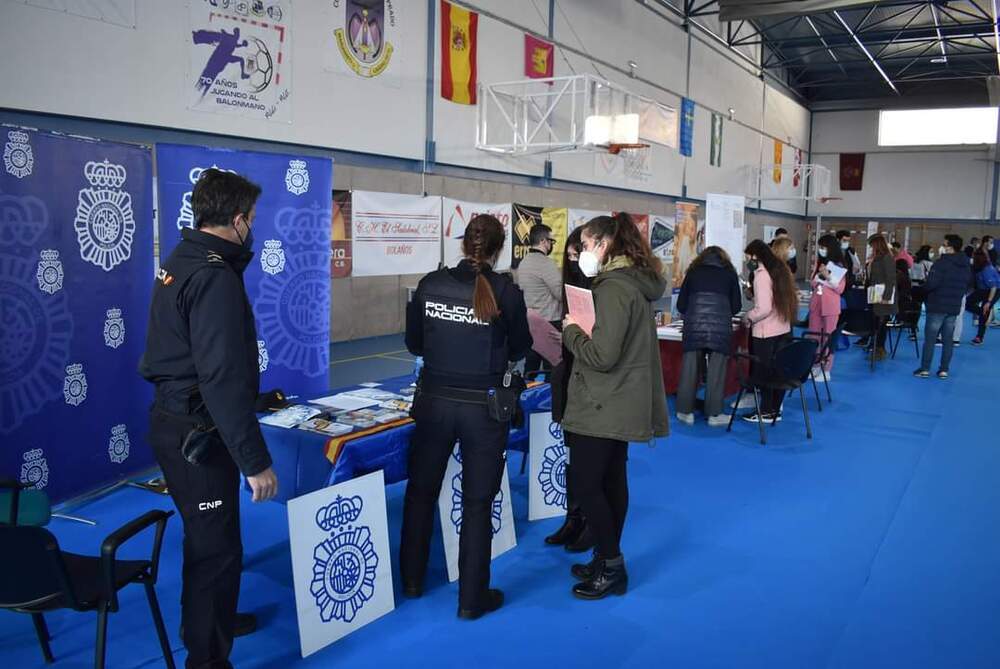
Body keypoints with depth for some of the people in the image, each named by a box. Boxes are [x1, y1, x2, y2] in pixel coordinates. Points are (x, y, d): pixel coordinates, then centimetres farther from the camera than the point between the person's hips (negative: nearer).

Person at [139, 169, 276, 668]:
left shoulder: (178, 261, 8)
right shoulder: (215, 276, -22)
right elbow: (223, 378, -27)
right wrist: (255, 460, -24)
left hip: (172, 419, 10)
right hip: (197, 433, -10)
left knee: (206, 536, 25)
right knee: (216, 548, 3)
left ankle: (211, 621, 44)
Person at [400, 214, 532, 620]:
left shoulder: (431, 284, -6)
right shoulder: (505, 291, -11)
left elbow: (414, 344, 4)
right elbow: (520, 349, 2)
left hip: (434, 401, 2)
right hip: (483, 407, -2)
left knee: (421, 491, 21)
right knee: (477, 503, 11)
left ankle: (412, 580, 35)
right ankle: (472, 599, 20)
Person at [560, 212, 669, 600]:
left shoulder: (614, 287, -20)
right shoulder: (635, 282, 11)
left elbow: (602, 355, -25)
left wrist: (571, 331, -10)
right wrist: (581, 330, 5)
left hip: (603, 407, -10)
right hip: (620, 405, 10)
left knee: (585, 484, 0)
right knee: (612, 481, 16)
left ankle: (611, 567, 10)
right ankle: (609, 562, 27)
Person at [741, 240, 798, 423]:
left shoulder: (761, 275, -16)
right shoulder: (781, 269, 9)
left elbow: (763, 309, -21)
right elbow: (779, 300, 15)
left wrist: (748, 317, -5)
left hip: (766, 333, -8)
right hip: (784, 329, 8)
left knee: (764, 372, 3)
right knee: (778, 371, 13)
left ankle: (767, 412, 11)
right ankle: (776, 410, 22)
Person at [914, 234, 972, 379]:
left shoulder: (942, 263, -15)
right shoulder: (966, 266, 9)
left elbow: (931, 284, -21)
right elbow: (967, 287, 17)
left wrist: (924, 288, -1)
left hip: (937, 306, -6)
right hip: (954, 307, 6)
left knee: (930, 338, 0)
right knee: (948, 340, 9)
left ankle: (925, 369, 2)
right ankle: (944, 370, 11)